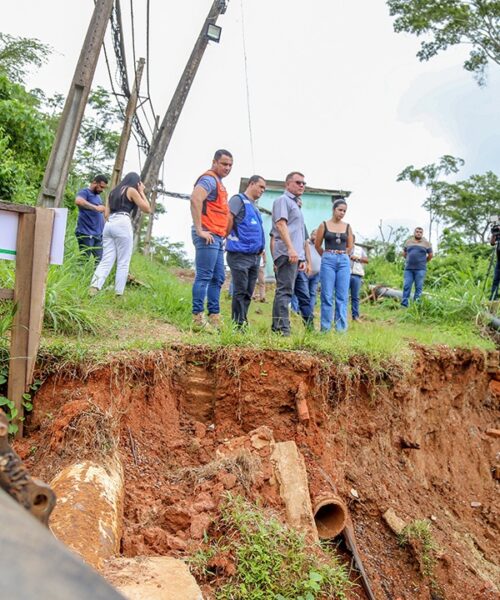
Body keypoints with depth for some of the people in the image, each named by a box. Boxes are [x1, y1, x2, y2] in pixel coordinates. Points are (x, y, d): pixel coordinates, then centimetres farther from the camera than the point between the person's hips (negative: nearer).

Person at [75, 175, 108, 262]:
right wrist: (96, 208, -29)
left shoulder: (97, 196, 21)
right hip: (86, 234, -8)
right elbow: (78, 201, -27)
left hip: (98, 235, 8)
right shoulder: (85, 192, -4)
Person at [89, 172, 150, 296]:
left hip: (109, 224, 6)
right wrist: (141, 192, 14)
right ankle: (119, 294, -6)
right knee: (123, 262, -2)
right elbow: (147, 209, 6)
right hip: (122, 224, -6)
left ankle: (94, 288, -19)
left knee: (106, 260, -1)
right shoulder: (131, 190, 5)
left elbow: (107, 214, 20)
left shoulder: (114, 191, 25)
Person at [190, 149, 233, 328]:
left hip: (217, 238, 10)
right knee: (204, 277, -10)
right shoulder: (209, 179, -8)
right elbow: (195, 198, -26)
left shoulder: (218, 182, 23)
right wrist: (200, 230, -26)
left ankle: (214, 317, 15)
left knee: (218, 278, 11)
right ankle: (198, 317, -9)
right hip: (208, 236, -10)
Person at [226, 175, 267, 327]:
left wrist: (260, 248, 15)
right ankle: (238, 325, -4)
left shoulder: (254, 206, 23)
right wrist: (230, 238, -8)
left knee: (248, 293, 8)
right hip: (240, 254, -8)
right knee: (240, 291, -7)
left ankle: (243, 323, 14)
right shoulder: (239, 200, -3)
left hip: (255, 256, 8)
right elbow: (228, 219, -16)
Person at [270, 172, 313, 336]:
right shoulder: (283, 200, 0)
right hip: (287, 254, -10)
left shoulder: (295, 205, 28)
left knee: (303, 294, 9)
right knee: (285, 292, -12)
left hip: (297, 256, 10)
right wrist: (290, 249, -25)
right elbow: (281, 224, -14)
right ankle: (283, 330, -14)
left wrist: (304, 259, 22)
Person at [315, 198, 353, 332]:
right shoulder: (324, 225, 2)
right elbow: (318, 246, 8)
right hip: (328, 261, -2)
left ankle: (341, 328, 6)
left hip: (344, 262, 2)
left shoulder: (347, 227, 9)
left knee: (342, 297, 2)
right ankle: (325, 327, 6)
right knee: (327, 296, -1)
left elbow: (350, 247, 17)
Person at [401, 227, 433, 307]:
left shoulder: (426, 243, 5)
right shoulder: (408, 241, 12)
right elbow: (404, 253, 22)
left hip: (420, 269, -2)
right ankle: (404, 305, -2)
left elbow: (430, 255, 11)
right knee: (406, 286, -3)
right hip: (408, 268, 2)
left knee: (419, 287, -2)